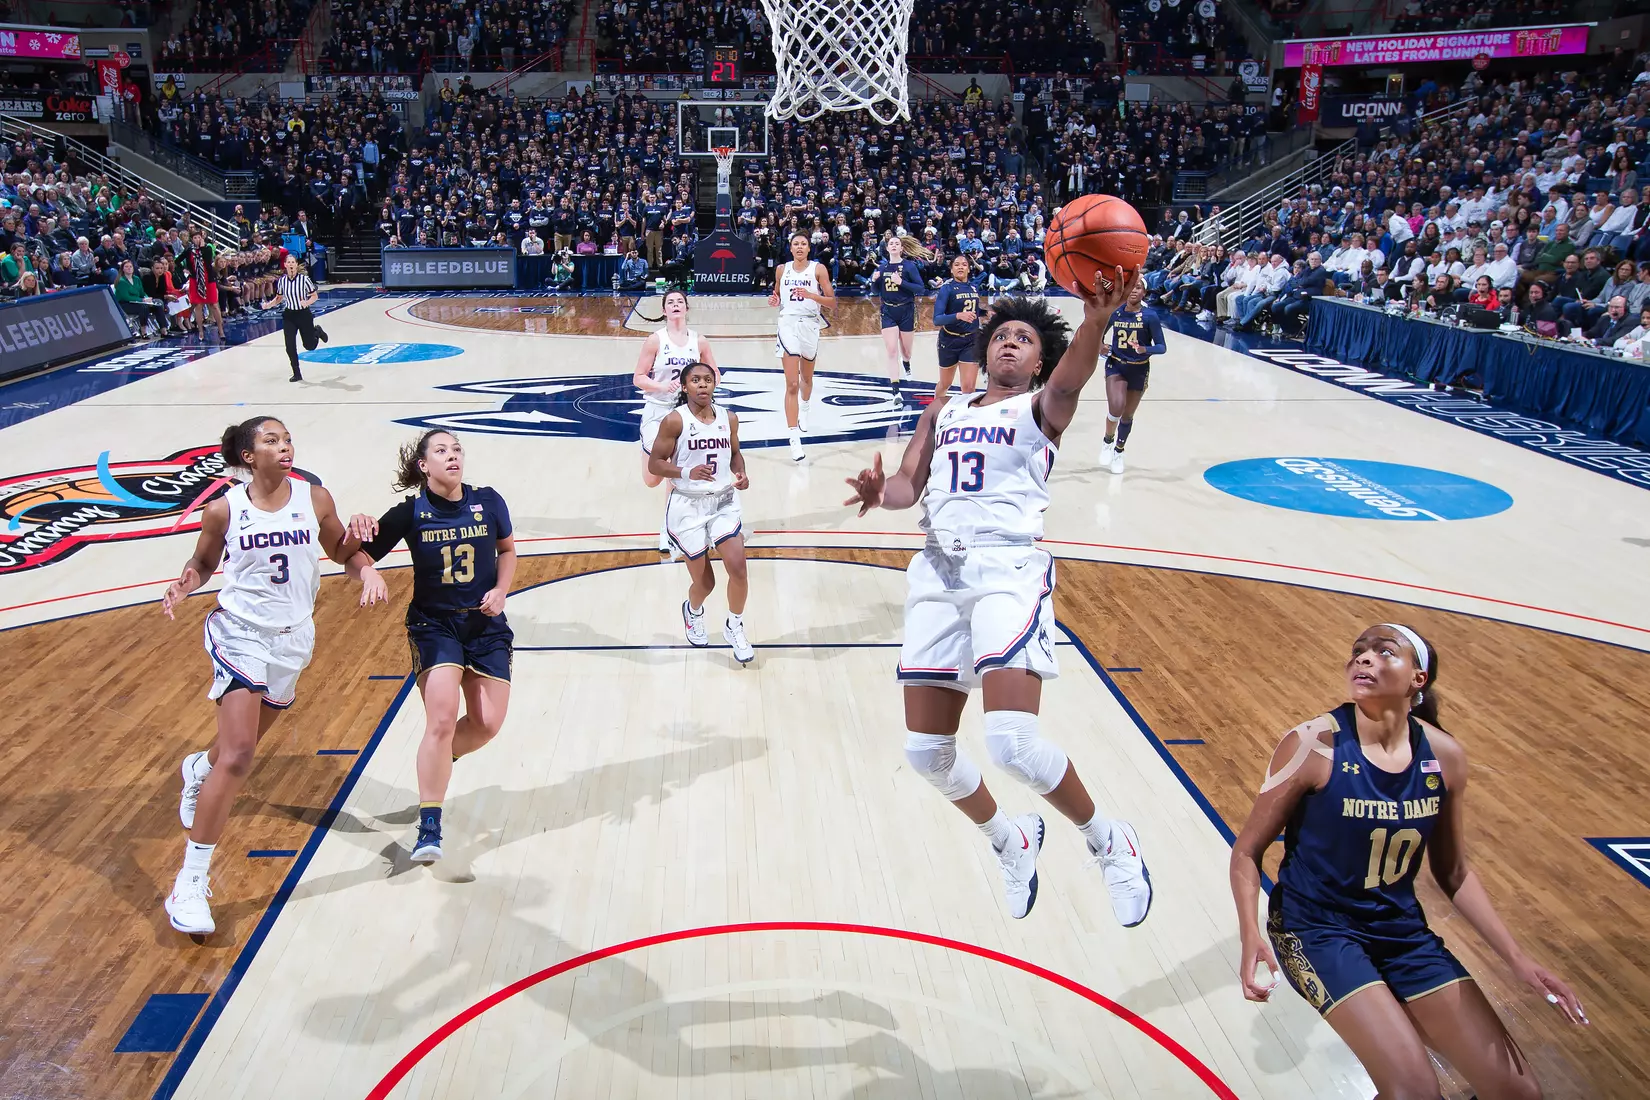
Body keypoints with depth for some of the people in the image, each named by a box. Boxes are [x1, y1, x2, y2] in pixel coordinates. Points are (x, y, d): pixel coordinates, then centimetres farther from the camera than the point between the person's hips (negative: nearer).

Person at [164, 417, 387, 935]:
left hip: (293, 638, 4)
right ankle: (191, 881, -7)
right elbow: (203, 562, 6)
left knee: (243, 745, 21)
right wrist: (183, 584, -14)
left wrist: (367, 569, -11)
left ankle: (199, 768, 60)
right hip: (240, 631, -4)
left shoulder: (314, 499, -3)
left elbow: (342, 549, 8)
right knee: (238, 754, -17)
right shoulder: (224, 509, -8)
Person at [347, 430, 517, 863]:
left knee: (487, 723, 1)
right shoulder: (410, 512, -9)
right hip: (433, 623, -3)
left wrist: (501, 591, -4)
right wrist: (356, 530, -28)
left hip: (486, 624, 3)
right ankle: (429, 829, -8)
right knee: (442, 719, -17)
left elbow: (507, 550, 12)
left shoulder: (488, 501, -4)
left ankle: (437, 762, 35)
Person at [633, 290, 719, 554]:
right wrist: (662, 387, -25)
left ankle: (669, 530, 17)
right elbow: (639, 378, -7)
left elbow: (714, 374, 11)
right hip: (658, 410, -1)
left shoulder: (699, 341, 0)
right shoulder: (655, 340, -8)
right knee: (651, 480, 4)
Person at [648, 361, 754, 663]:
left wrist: (741, 473, -3)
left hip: (724, 503, 3)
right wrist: (687, 472, -26)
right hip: (688, 507, -3)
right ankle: (693, 611, 44)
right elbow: (654, 463, -10)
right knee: (704, 582, 5)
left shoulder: (729, 418, 2)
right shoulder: (674, 421, -12)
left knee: (738, 568, -13)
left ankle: (734, 627, 14)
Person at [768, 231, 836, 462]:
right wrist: (774, 300, -2)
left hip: (810, 325, 1)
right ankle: (794, 438, -15)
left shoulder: (818, 269, -1)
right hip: (788, 324, 0)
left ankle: (804, 408, 55)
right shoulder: (782, 270, 7)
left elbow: (832, 302, -5)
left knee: (806, 378, 20)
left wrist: (810, 295, -20)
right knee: (792, 384, -11)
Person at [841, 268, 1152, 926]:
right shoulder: (943, 414, 23)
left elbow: (1068, 383, -15)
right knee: (926, 752, 6)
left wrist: (1097, 318, -38)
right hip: (937, 571, 5)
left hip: (1008, 568, -5)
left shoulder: (1040, 410, 8)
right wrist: (880, 491, -13)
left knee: (1011, 742, -21)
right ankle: (1012, 843, 35)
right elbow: (908, 487, 13)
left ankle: (1109, 843, 8)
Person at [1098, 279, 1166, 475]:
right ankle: (1108, 442, 9)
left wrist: (1144, 349, -31)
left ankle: (1118, 452, 36)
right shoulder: (1115, 312, -6)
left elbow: (1161, 347, -12)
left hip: (1139, 370, 0)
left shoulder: (1149, 316, -13)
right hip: (1116, 365, 0)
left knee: (1127, 415, 12)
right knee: (1116, 408, -21)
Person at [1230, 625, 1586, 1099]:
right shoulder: (1315, 745, -19)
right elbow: (1247, 851, -12)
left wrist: (1516, 957, 2)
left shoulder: (1445, 756, -5)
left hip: (1403, 929, 5)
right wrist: (1251, 935, -27)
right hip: (1317, 928, -5)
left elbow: (1454, 872, 9)